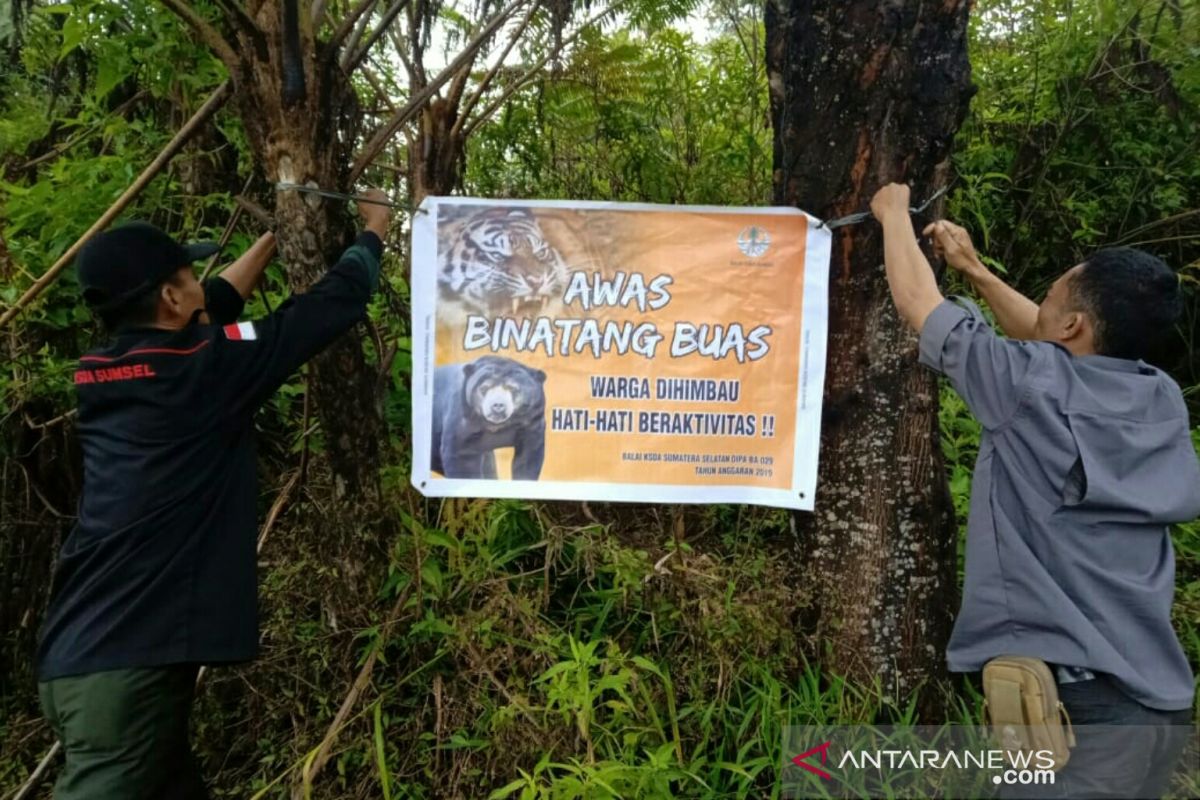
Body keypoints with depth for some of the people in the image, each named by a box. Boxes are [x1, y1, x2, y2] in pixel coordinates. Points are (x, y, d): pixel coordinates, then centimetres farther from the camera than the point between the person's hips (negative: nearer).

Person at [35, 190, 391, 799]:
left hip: (83, 652, 8)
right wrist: (373, 231, 14)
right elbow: (333, 306, -4)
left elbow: (213, 309, 24)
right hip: (128, 659, -8)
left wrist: (276, 237, 33)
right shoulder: (199, 369, -12)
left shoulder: (99, 372, 8)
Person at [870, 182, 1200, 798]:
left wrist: (894, 213, 15)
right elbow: (1049, 345, 23)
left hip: (1069, 693, -8)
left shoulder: (1034, 388, -15)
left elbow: (916, 303, -2)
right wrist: (975, 271, 29)